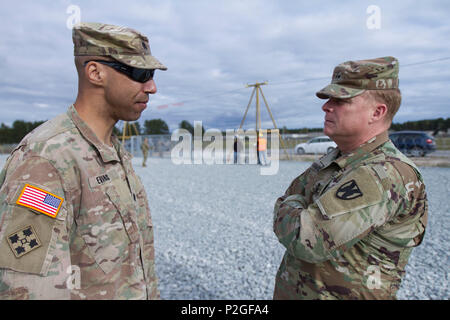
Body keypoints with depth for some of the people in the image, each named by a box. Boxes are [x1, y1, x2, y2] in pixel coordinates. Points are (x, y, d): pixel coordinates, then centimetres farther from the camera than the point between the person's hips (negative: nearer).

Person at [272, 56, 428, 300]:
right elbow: (285, 202, 8)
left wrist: (290, 207, -12)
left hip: (339, 293, -7)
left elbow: (306, 242, -30)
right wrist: (299, 213, -11)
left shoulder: (385, 174, -25)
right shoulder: (332, 161, 3)